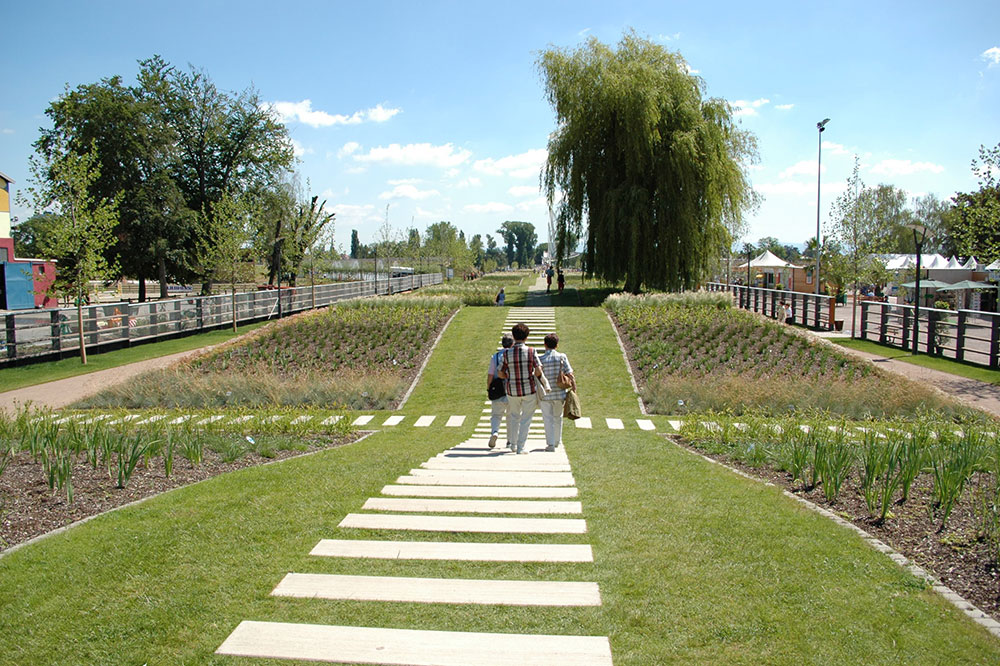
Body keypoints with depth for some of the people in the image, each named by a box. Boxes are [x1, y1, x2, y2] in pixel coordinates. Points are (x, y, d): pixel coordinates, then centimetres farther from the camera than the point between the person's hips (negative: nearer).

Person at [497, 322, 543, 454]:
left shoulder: (507, 353, -6)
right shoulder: (531, 352, -11)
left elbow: (500, 374, -2)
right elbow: (538, 371, -14)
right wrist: (533, 377, 8)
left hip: (512, 390, 2)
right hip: (529, 389, -2)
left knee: (514, 416, 22)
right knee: (526, 419, 8)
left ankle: (513, 444, 29)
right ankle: (521, 447, 6)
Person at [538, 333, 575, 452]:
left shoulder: (539, 359, -7)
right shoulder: (562, 357, -5)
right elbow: (570, 375, -9)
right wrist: (574, 389, -1)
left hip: (544, 394, -2)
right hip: (559, 393, 2)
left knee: (548, 419, 5)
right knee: (558, 417, 20)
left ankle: (550, 444, -1)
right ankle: (557, 441, 34)